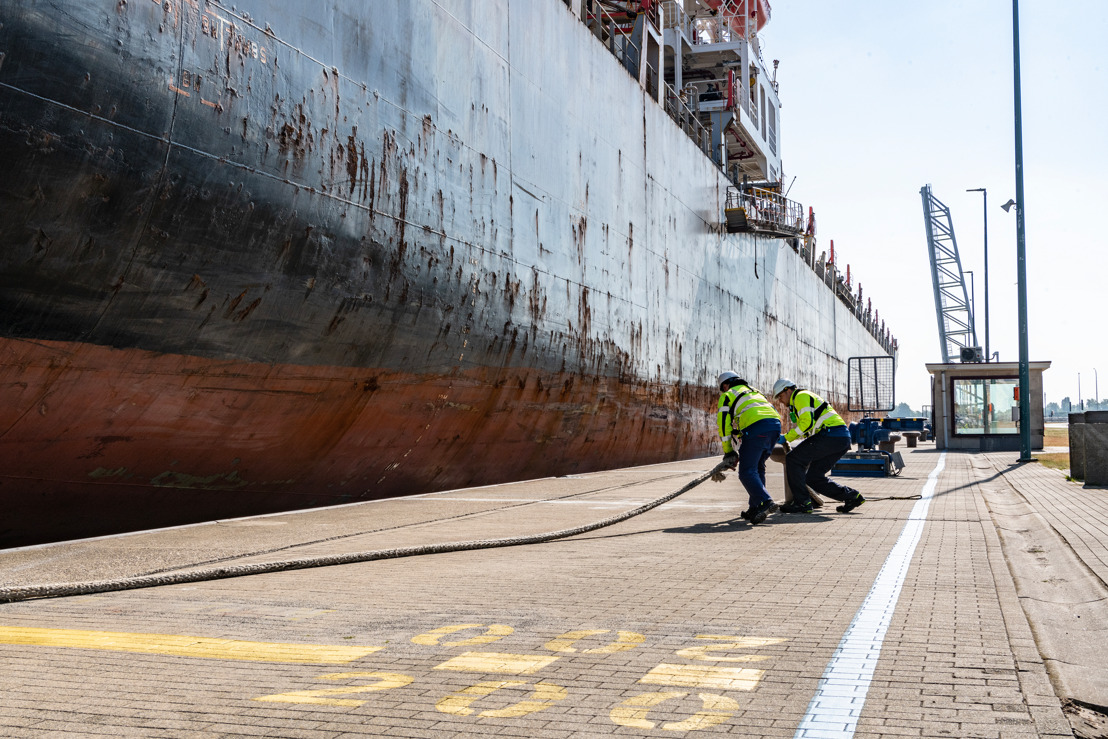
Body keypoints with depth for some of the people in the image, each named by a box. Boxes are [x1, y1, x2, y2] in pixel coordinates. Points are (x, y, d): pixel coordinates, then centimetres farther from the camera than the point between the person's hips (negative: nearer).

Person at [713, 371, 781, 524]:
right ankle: (755, 509, 16)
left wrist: (728, 453, 16)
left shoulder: (727, 396, 17)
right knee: (758, 467, 19)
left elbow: (724, 424, 9)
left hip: (756, 428, -7)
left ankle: (765, 502, -24)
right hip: (776, 424, 7)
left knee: (747, 472, -5)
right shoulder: (754, 392, 36)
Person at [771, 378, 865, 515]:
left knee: (793, 459, -10)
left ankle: (802, 502, -10)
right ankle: (851, 496, 8)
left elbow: (807, 422, -16)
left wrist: (787, 437, -9)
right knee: (813, 478, 10)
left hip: (831, 435, -10)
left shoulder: (801, 396, -1)